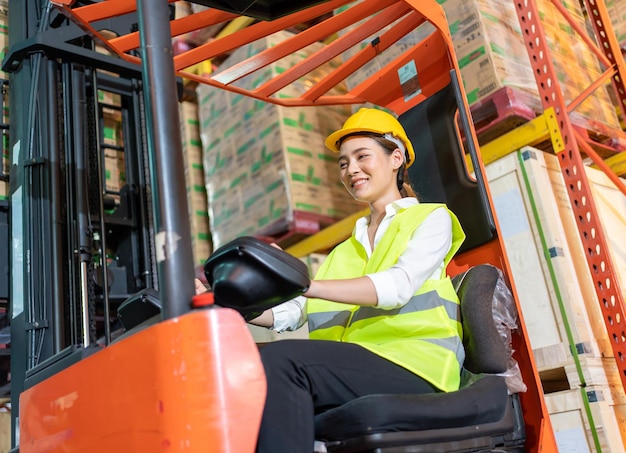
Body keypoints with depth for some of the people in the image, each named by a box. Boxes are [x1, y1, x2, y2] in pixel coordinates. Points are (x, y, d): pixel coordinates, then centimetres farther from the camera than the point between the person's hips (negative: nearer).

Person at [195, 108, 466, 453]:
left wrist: (306, 284, -25)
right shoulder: (345, 252, 27)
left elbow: (397, 287, -11)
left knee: (279, 359, -28)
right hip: (351, 367, 5)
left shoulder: (431, 218, 11)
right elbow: (292, 313, 13)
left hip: (416, 366, -4)